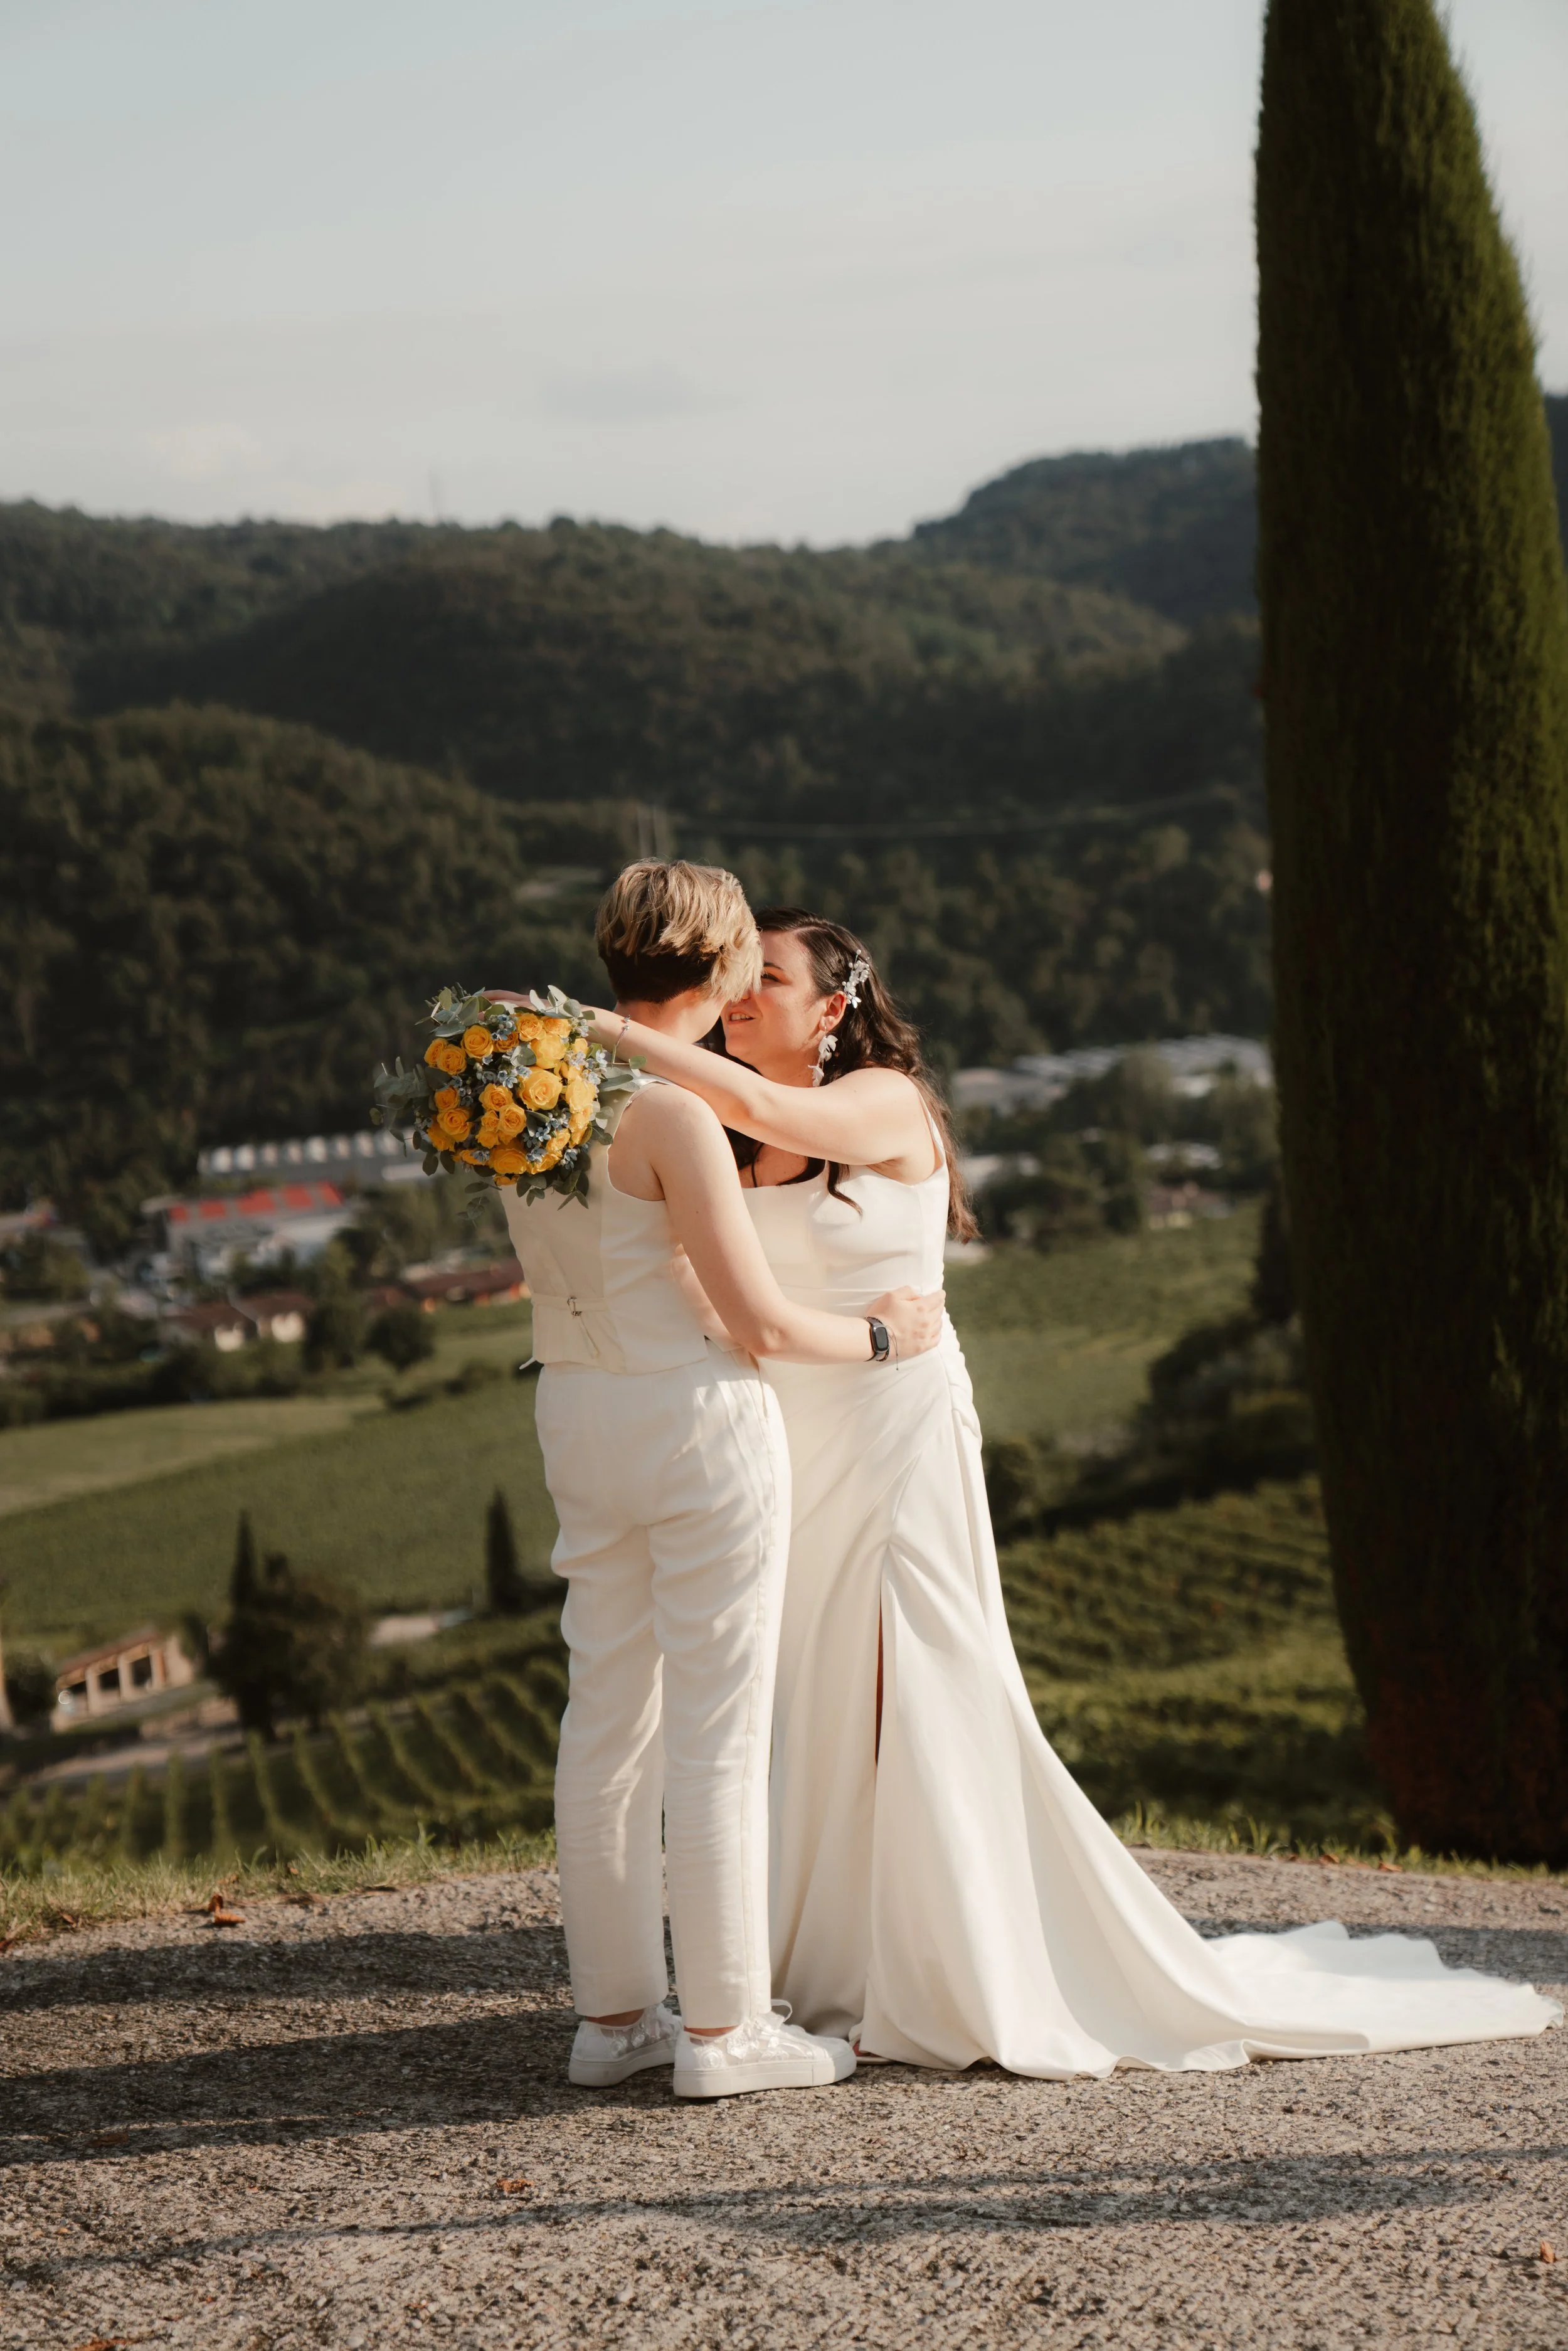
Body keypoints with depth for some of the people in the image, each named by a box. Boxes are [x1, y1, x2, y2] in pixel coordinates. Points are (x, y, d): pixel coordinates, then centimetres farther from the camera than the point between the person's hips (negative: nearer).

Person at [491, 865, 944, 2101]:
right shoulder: (673, 1113, -20)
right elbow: (759, 1321, -17)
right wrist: (883, 1331, 0)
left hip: (578, 1418, 8)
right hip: (700, 1424, -8)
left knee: (607, 1714, 13)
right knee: (719, 1732, 0)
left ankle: (615, 2010, 21)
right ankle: (723, 2026, 7)